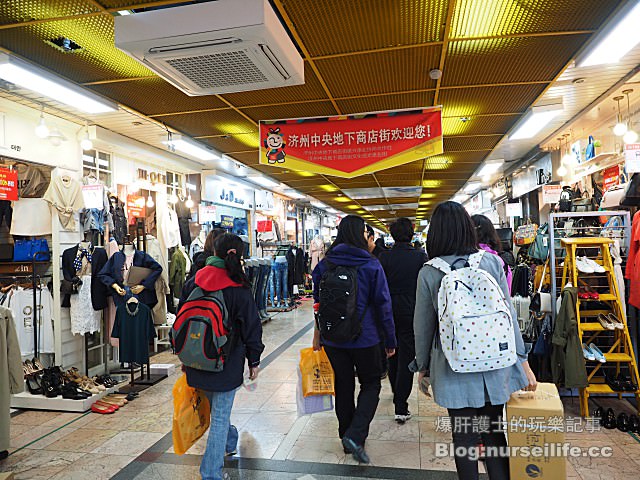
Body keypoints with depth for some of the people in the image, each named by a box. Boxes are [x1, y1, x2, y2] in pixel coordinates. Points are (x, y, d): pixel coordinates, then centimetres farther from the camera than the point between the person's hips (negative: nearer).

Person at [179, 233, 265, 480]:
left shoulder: (193, 283, -3)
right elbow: (251, 327, -9)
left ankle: (230, 441, 51)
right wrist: (254, 360, 4)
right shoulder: (239, 289, -15)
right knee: (220, 415, 7)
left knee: (216, 407, 27)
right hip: (227, 363, -5)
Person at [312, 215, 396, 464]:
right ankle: (355, 436, -1)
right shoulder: (371, 265, -12)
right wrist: (390, 340, 0)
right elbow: (383, 304, -9)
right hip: (364, 337, -4)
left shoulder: (325, 264, -1)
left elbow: (318, 301, 7)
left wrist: (318, 333, 18)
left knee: (343, 385, 18)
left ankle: (346, 436, 31)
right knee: (371, 383, 14)